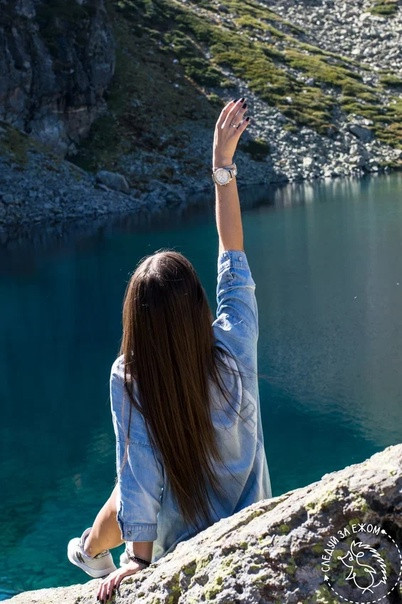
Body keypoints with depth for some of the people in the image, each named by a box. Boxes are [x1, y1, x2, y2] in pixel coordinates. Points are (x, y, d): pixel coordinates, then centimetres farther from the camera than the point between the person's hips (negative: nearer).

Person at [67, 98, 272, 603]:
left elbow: (137, 475, -24)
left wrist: (139, 559, -12)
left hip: (182, 545, -2)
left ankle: (91, 552, 59)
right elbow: (232, 249, -12)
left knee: (125, 496, 30)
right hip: (251, 522, 2)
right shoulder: (234, 349, -23)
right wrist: (223, 163, -4)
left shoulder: (129, 378, -29)